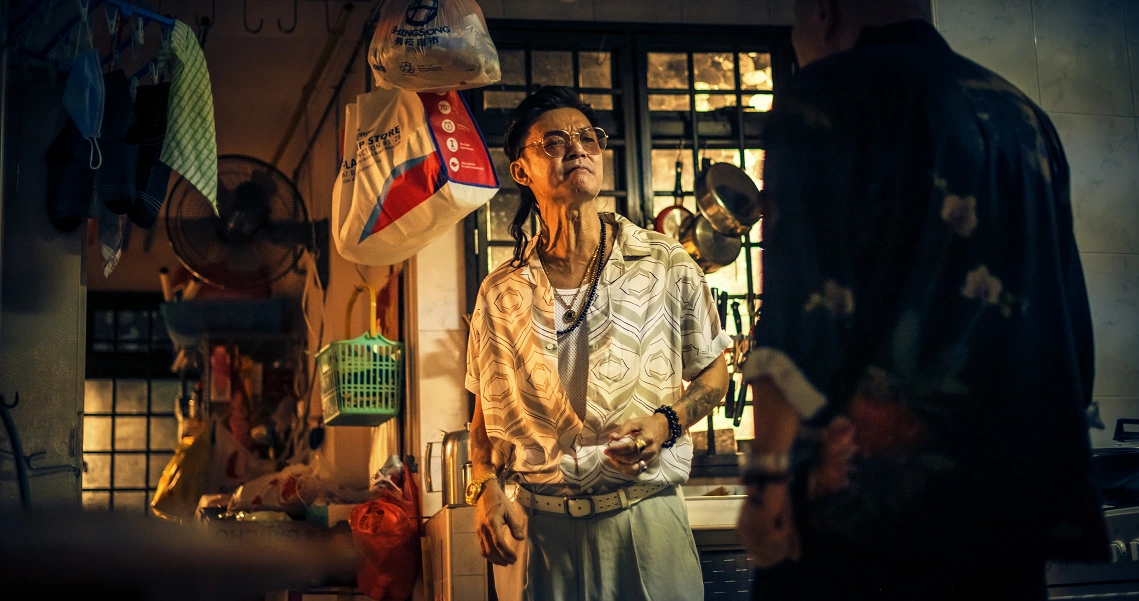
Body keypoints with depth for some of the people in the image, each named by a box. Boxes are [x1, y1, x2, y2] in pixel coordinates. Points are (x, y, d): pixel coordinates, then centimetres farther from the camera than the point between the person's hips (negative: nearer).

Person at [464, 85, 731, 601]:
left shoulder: (668, 268, 0)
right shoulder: (500, 292, 5)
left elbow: (712, 374, 9)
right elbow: (486, 411, 11)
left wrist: (666, 422, -10)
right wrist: (485, 491, -4)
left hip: (646, 522, -1)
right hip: (535, 528, 1)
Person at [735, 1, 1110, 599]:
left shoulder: (823, 96, -3)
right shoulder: (1025, 116, 16)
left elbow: (799, 305, -14)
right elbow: (1072, 321, 19)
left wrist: (769, 476, -12)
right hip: (1017, 496, 6)